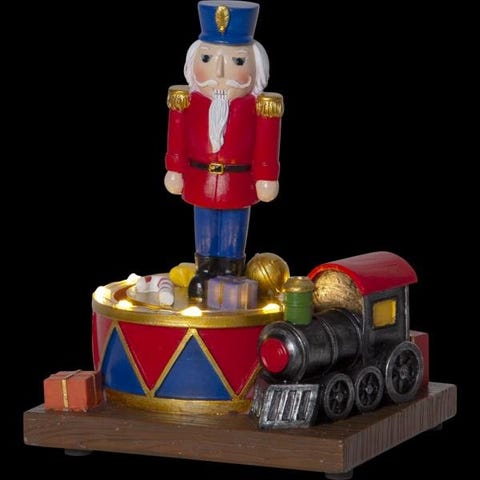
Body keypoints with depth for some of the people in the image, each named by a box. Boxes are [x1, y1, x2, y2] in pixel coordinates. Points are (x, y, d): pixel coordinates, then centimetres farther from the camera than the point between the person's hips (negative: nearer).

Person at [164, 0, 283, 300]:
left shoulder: (258, 107, -12)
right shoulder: (188, 103, -6)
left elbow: (266, 148, -7)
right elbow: (178, 142, 1)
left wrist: (266, 177, -6)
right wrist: (175, 171, 3)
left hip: (238, 183, -2)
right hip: (200, 181, 2)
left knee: (233, 234, 10)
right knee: (205, 232, 16)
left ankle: (231, 274, 22)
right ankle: (205, 271, 29)